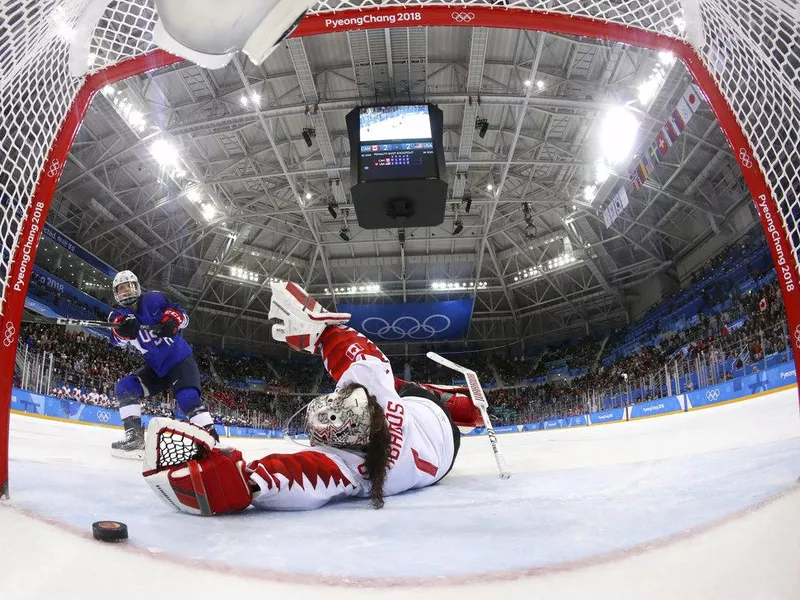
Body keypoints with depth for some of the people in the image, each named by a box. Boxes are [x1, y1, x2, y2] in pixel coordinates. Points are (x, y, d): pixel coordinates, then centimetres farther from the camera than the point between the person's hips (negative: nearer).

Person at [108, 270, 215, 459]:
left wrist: (171, 321, -27)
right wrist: (124, 329, -41)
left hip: (180, 360, -5)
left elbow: (182, 315, -3)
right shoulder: (118, 315, 3)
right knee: (125, 387, -10)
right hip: (155, 367, 6)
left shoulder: (154, 299, -6)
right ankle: (134, 436, -9)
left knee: (188, 398, -26)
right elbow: (117, 339, -17)